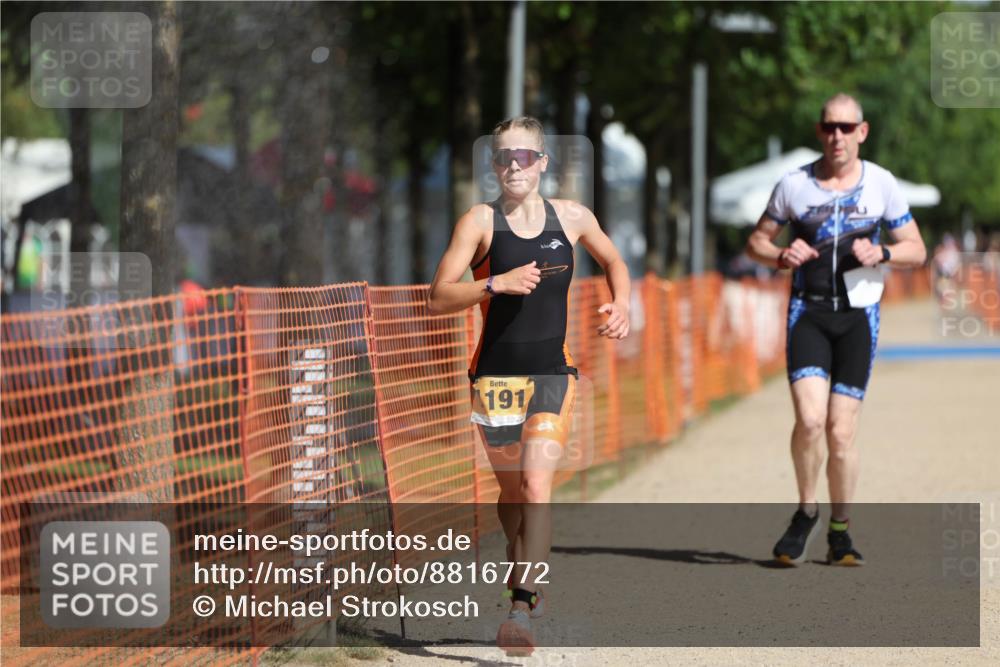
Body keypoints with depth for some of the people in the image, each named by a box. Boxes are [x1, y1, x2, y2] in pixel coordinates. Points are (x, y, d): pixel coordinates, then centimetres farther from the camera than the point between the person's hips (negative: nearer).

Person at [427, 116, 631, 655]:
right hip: (496, 374, 0)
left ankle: (521, 608, -21)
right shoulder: (480, 221, -5)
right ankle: (524, 572, 41)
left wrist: (621, 305, 5)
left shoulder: (571, 218, 3)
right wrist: (498, 283, -23)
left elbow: (612, 261, 24)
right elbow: (438, 297, -11)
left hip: (552, 373, 0)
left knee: (536, 484, -17)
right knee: (511, 489, 14)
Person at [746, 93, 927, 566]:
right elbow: (756, 241, 12)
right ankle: (806, 513, 6)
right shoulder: (794, 185, 2)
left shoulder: (882, 185, 2)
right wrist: (781, 257, -11)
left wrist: (881, 254, -13)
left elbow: (917, 250, 8)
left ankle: (839, 533, 15)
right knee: (810, 420, -19)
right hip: (807, 313, 0)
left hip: (858, 317, 0)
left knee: (841, 434, -3)